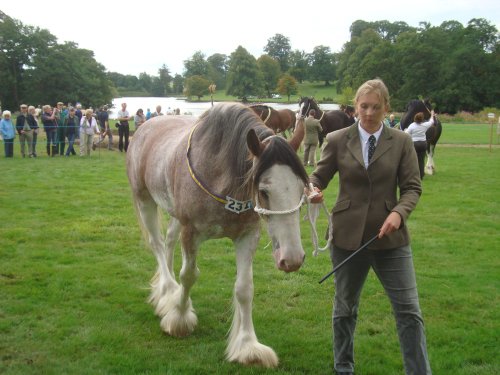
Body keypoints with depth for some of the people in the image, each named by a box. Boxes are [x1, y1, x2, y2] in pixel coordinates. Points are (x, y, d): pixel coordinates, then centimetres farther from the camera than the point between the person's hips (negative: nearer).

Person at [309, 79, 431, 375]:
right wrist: (314, 189, -18)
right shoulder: (337, 140, -1)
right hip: (348, 235, 1)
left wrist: (399, 211, -21)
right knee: (345, 307, 16)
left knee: (409, 310, 0)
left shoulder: (401, 142, 0)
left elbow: (413, 187, -1)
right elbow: (320, 175, 6)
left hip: (390, 237, 0)